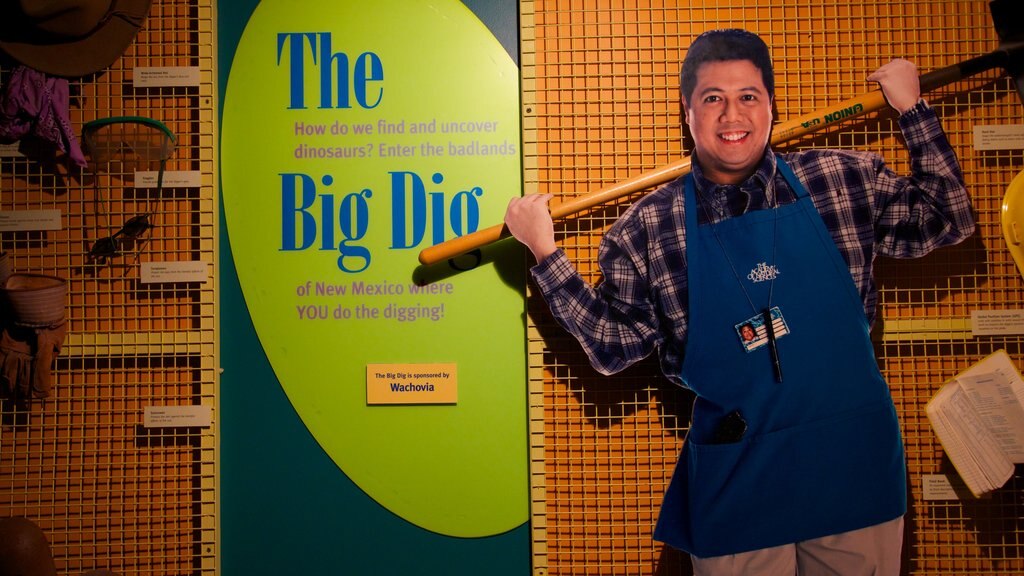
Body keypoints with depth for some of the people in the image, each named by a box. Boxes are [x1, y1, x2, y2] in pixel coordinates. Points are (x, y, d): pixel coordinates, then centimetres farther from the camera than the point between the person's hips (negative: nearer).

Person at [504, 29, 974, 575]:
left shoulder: (847, 180, -1)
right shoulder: (646, 228, -4)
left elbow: (945, 220, 10)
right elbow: (614, 346, -2)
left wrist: (913, 109, 6)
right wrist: (546, 255, -8)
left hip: (856, 458, 2)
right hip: (737, 475, -1)